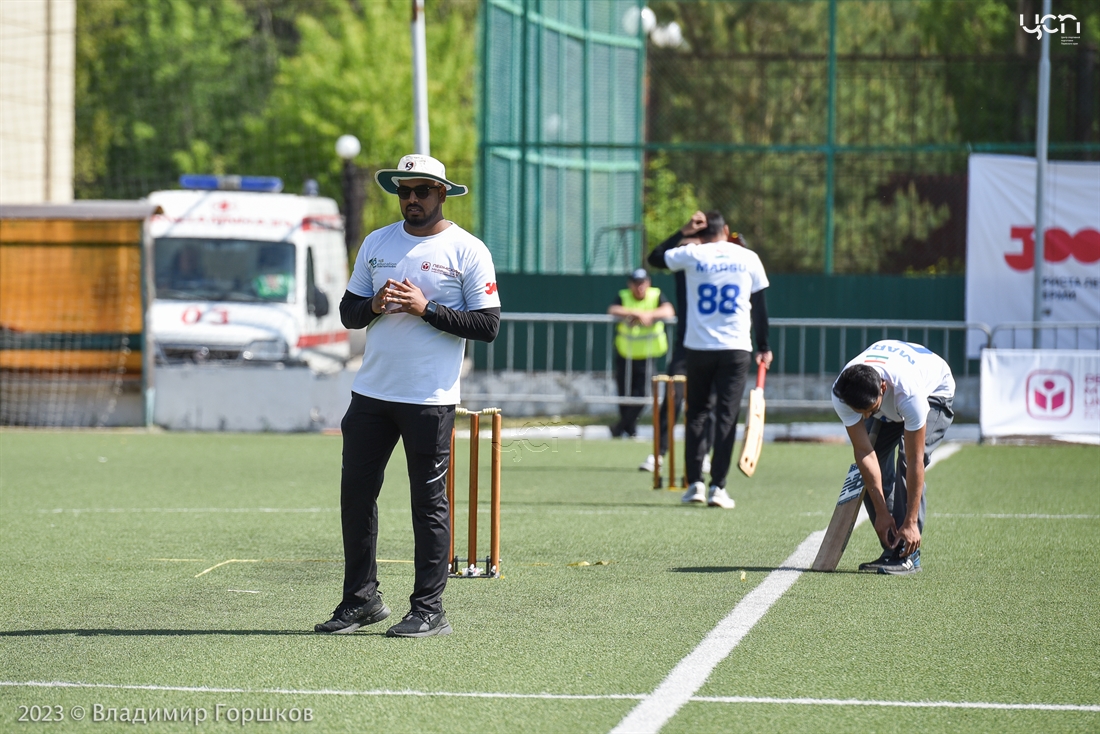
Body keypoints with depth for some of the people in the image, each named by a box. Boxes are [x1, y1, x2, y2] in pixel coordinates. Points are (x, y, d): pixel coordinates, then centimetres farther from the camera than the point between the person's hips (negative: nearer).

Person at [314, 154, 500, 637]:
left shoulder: (468, 251, -3)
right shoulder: (376, 243, 13)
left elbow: (487, 325, -8)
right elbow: (348, 313, 15)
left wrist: (427, 309, -17)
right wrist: (375, 305, -7)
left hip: (429, 398, -5)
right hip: (372, 392, 5)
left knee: (429, 501, -2)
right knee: (356, 492, 6)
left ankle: (429, 610, 3)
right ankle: (361, 599, 16)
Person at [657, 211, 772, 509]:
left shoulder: (691, 255, -1)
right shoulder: (748, 258, 3)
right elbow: (760, 305, 5)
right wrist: (764, 347, 11)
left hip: (698, 347, 0)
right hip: (736, 349, 0)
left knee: (696, 414, 12)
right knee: (727, 417, 1)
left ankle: (695, 483, 7)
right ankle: (717, 487, -6)